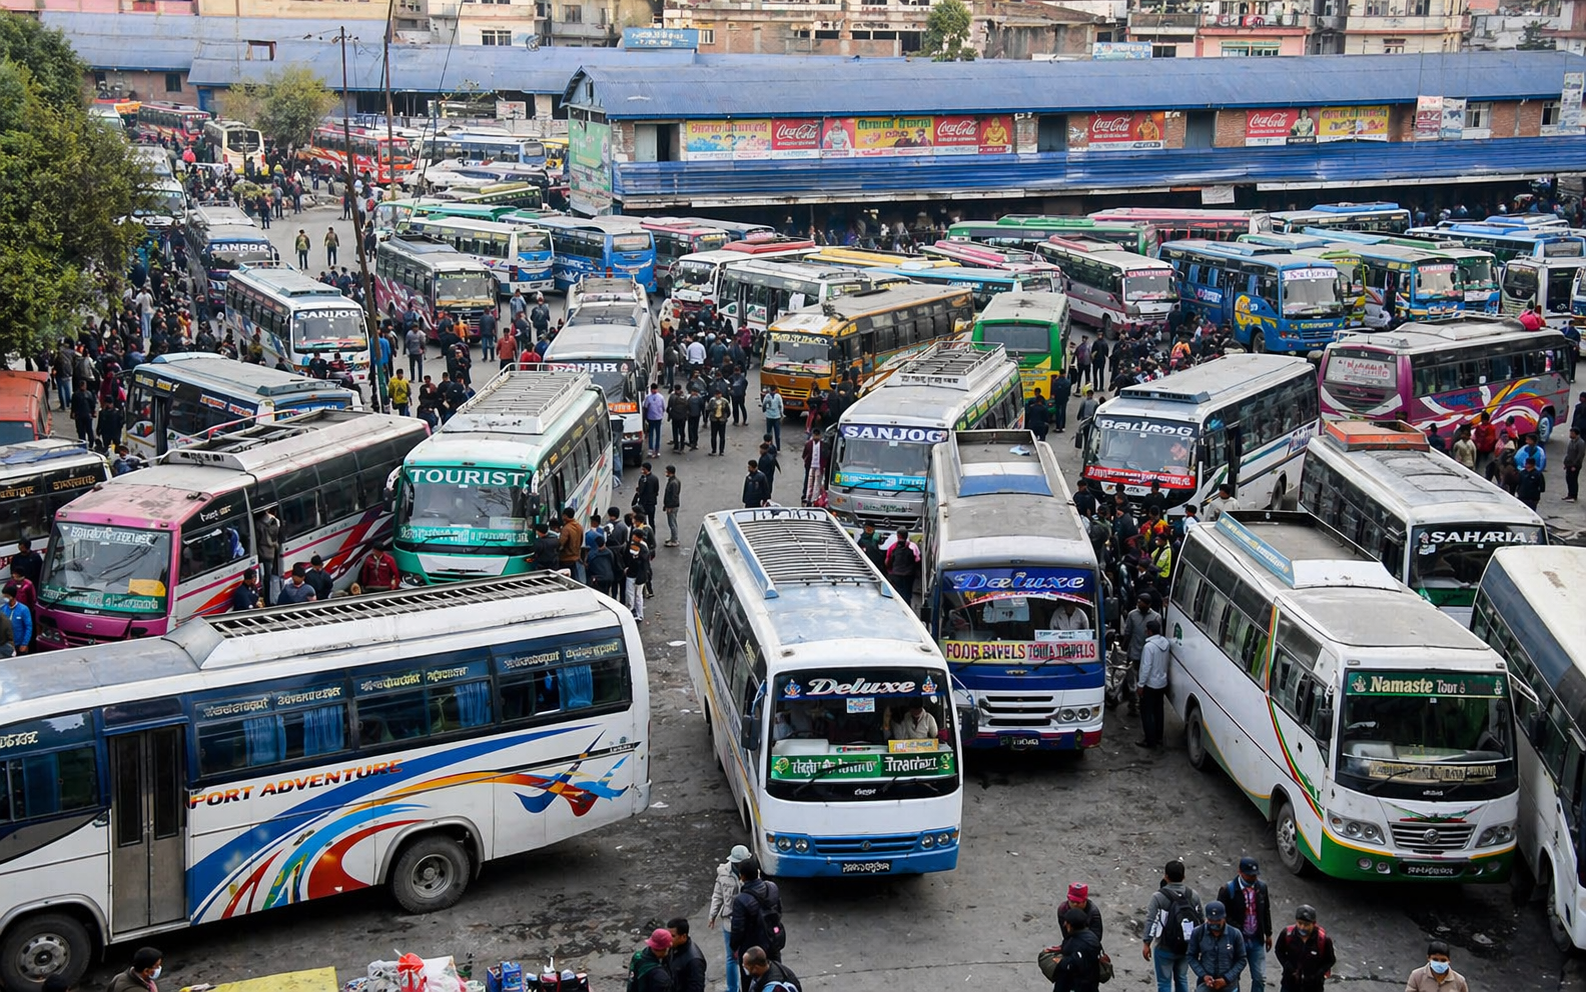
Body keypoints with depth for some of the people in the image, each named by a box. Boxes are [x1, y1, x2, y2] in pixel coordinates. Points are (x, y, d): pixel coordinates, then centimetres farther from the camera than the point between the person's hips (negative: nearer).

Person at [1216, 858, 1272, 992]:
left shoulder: (1261, 887, -1)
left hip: (1257, 941, 4)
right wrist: (1237, 931, -20)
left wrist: (1268, 934, 15)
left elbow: (1266, 911, 12)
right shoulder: (1228, 890, -16)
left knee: (1260, 978, 5)